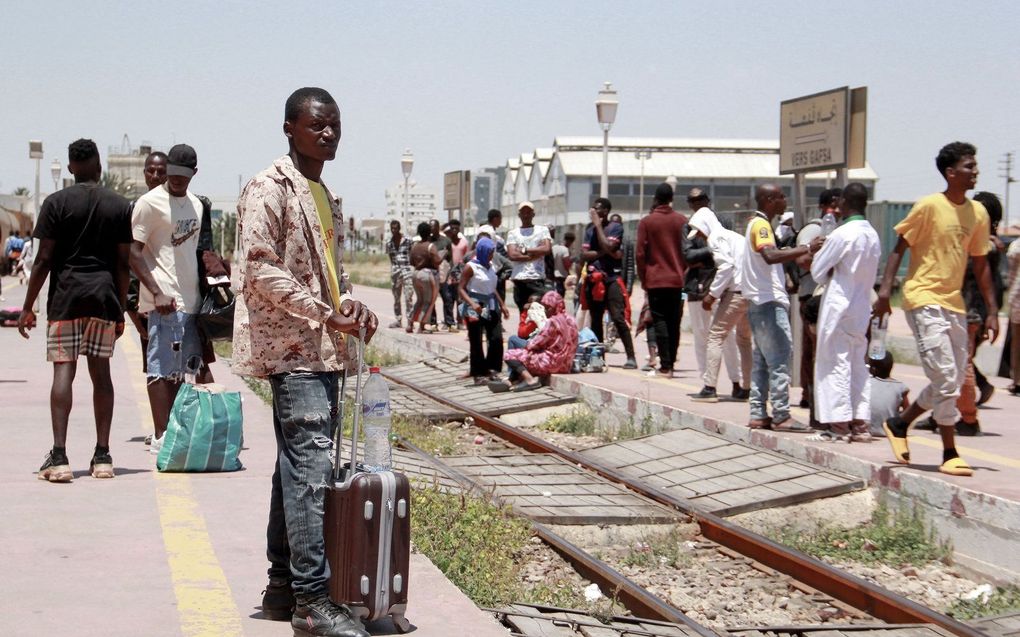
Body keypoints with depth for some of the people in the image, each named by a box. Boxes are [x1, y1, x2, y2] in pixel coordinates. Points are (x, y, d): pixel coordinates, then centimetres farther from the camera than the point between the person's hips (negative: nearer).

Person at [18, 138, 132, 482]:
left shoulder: (57, 203, -3)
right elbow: (122, 264, 6)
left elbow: (44, 260, -6)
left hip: (66, 296, -2)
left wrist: (28, 307, 0)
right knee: (101, 371, 8)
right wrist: (121, 309, 13)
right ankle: (102, 457, 9)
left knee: (63, 371, -4)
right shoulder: (120, 206, 5)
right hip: (104, 297, 3)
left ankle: (59, 457, -12)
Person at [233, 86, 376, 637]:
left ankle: (282, 587, 18)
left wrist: (349, 307, 7)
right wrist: (324, 314, -20)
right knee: (311, 467, -15)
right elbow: (260, 268, -16)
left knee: (298, 468, 12)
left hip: (324, 348, 10)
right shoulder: (269, 189, -7)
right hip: (292, 347, -9)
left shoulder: (327, 197, 21)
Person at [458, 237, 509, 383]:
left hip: (491, 307, 7)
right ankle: (479, 374, 6)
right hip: (476, 308, -7)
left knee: (496, 339, 0)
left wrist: (502, 305, 19)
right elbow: (461, 288, -12)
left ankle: (492, 370, 9)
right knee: (476, 342, 1)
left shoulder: (490, 266, 12)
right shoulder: (470, 267, -9)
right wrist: (472, 304, -26)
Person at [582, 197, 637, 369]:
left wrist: (598, 225, -9)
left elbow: (607, 247, -18)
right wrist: (603, 253, -10)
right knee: (596, 320, 9)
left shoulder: (616, 228, -2)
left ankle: (631, 357, -15)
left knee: (618, 318, -14)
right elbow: (584, 254, 5)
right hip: (594, 279, 6)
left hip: (612, 278, -6)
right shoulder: (590, 229, 14)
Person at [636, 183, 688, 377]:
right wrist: (684, 273, 14)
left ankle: (665, 366, -9)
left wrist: (643, 279, 6)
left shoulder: (646, 222, -3)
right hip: (677, 279, 2)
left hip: (655, 280, -2)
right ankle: (671, 363, 12)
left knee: (659, 322, -1)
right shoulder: (682, 221, 2)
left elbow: (640, 254, -3)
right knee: (674, 323, 10)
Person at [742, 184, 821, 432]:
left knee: (762, 359, 11)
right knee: (780, 358, -10)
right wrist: (807, 249, -35)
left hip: (760, 302, 11)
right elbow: (770, 256, -32)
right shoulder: (761, 225, -14)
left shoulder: (758, 224, 19)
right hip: (768, 301, -11)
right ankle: (781, 416, -10)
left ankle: (758, 415, 13)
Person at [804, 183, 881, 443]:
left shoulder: (842, 234, -16)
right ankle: (860, 423, 13)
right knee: (858, 363, 12)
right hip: (862, 306, 7)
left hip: (839, 306, -7)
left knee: (835, 363, -2)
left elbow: (818, 271, -9)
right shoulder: (873, 235, 6)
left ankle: (839, 424, -2)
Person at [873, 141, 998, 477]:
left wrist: (992, 310, 12)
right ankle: (950, 454, -3)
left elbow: (980, 264, 15)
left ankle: (899, 424, 28)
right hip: (924, 301, -7)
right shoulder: (929, 206, -9)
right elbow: (899, 248, -6)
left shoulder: (978, 213, 9)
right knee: (946, 379, -10)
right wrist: (885, 291, -16)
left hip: (954, 304, 7)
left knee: (952, 381, 10)